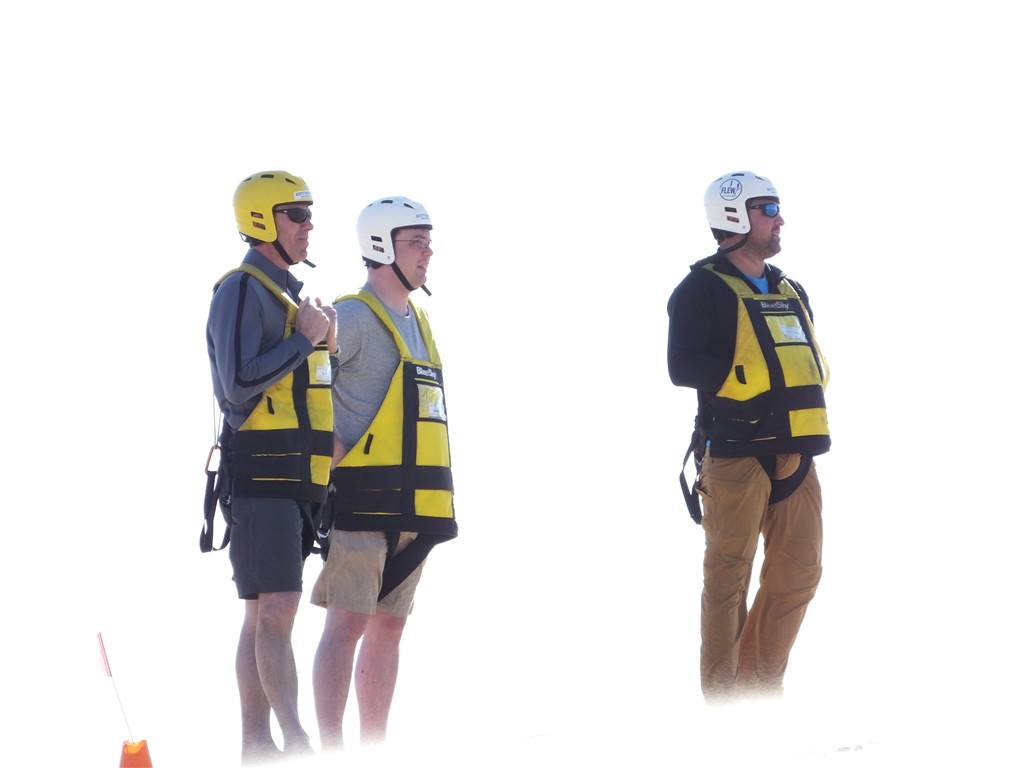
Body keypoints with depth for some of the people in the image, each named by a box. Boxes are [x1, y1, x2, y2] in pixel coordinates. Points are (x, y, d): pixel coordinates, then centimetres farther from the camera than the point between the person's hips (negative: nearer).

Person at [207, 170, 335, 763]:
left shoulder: (290, 293, 21)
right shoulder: (243, 290, -8)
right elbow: (239, 383, -19)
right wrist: (305, 339, -13)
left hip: (297, 479, 9)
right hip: (263, 474, -9)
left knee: (265, 613, 8)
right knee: (278, 607, -14)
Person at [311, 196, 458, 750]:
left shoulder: (418, 322, 19)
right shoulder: (355, 317, -8)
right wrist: (332, 451, -15)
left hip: (413, 504, 8)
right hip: (364, 496, -8)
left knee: (388, 626, 9)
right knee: (348, 623, -9)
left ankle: (375, 750, 13)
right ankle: (330, 750, -10)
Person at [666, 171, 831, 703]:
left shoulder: (790, 293, 21)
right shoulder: (703, 289, -3)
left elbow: (812, 364, 25)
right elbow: (683, 366, -13)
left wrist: (804, 383, 2)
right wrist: (751, 374, -17)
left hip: (793, 454, 7)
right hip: (736, 452, -7)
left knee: (797, 577, 7)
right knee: (729, 575, -4)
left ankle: (761, 687, 18)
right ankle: (722, 698, -1)